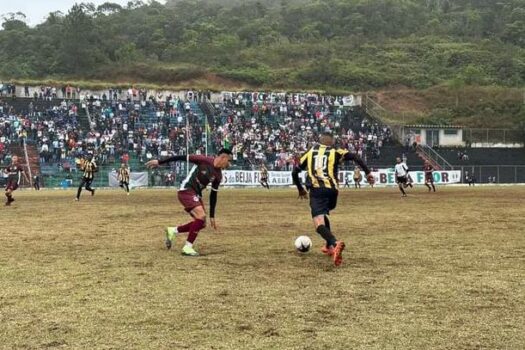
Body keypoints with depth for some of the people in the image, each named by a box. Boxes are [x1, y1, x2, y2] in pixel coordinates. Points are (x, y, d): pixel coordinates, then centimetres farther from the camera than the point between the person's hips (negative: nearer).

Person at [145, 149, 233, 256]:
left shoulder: (218, 176, 4)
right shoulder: (204, 160, -16)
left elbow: (213, 195, 12)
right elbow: (182, 158, -13)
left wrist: (212, 216, 12)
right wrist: (159, 162, -14)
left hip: (196, 195, 8)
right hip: (186, 191, -8)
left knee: (202, 223, 3)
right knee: (201, 216, -23)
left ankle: (173, 231, 21)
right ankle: (188, 247, -12)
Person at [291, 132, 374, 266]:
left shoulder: (309, 152, 23)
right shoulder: (335, 152, 18)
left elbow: (294, 172, 24)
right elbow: (354, 157, 1)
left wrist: (300, 189, 37)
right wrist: (367, 172, 0)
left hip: (316, 190, -2)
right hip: (332, 190, 2)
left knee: (319, 223, -15)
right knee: (322, 215, 31)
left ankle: (335, 244, -44)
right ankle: (329, 246, 32)